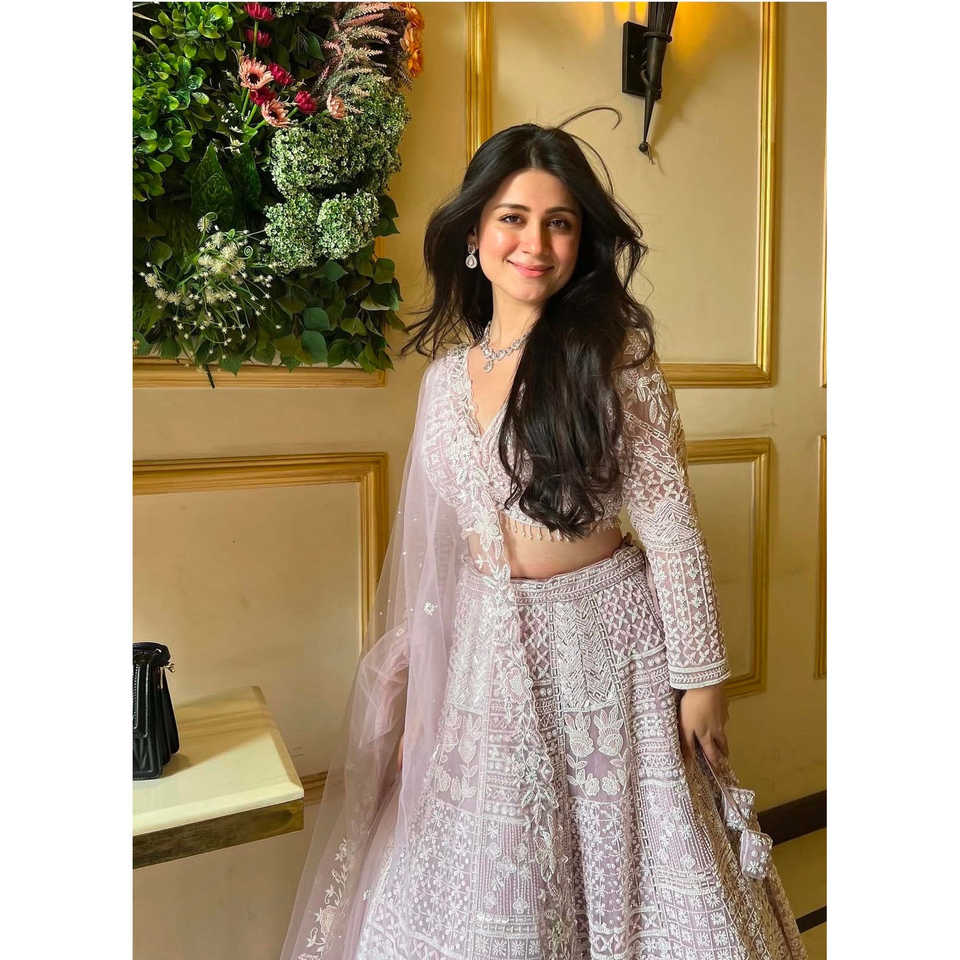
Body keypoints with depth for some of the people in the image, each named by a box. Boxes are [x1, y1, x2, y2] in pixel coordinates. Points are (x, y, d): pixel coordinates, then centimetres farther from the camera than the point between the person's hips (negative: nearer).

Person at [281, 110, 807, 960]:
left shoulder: (614, 355, -9)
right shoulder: (446, 374, 4)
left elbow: (669, 521, -9)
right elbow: (434, 544, 9)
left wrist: (700, 674, -8)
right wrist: (410, 668, 12)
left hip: (603, 636, -3)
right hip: (487, 651, 4)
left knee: (621, 858, 14)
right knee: (485, 892, 16)